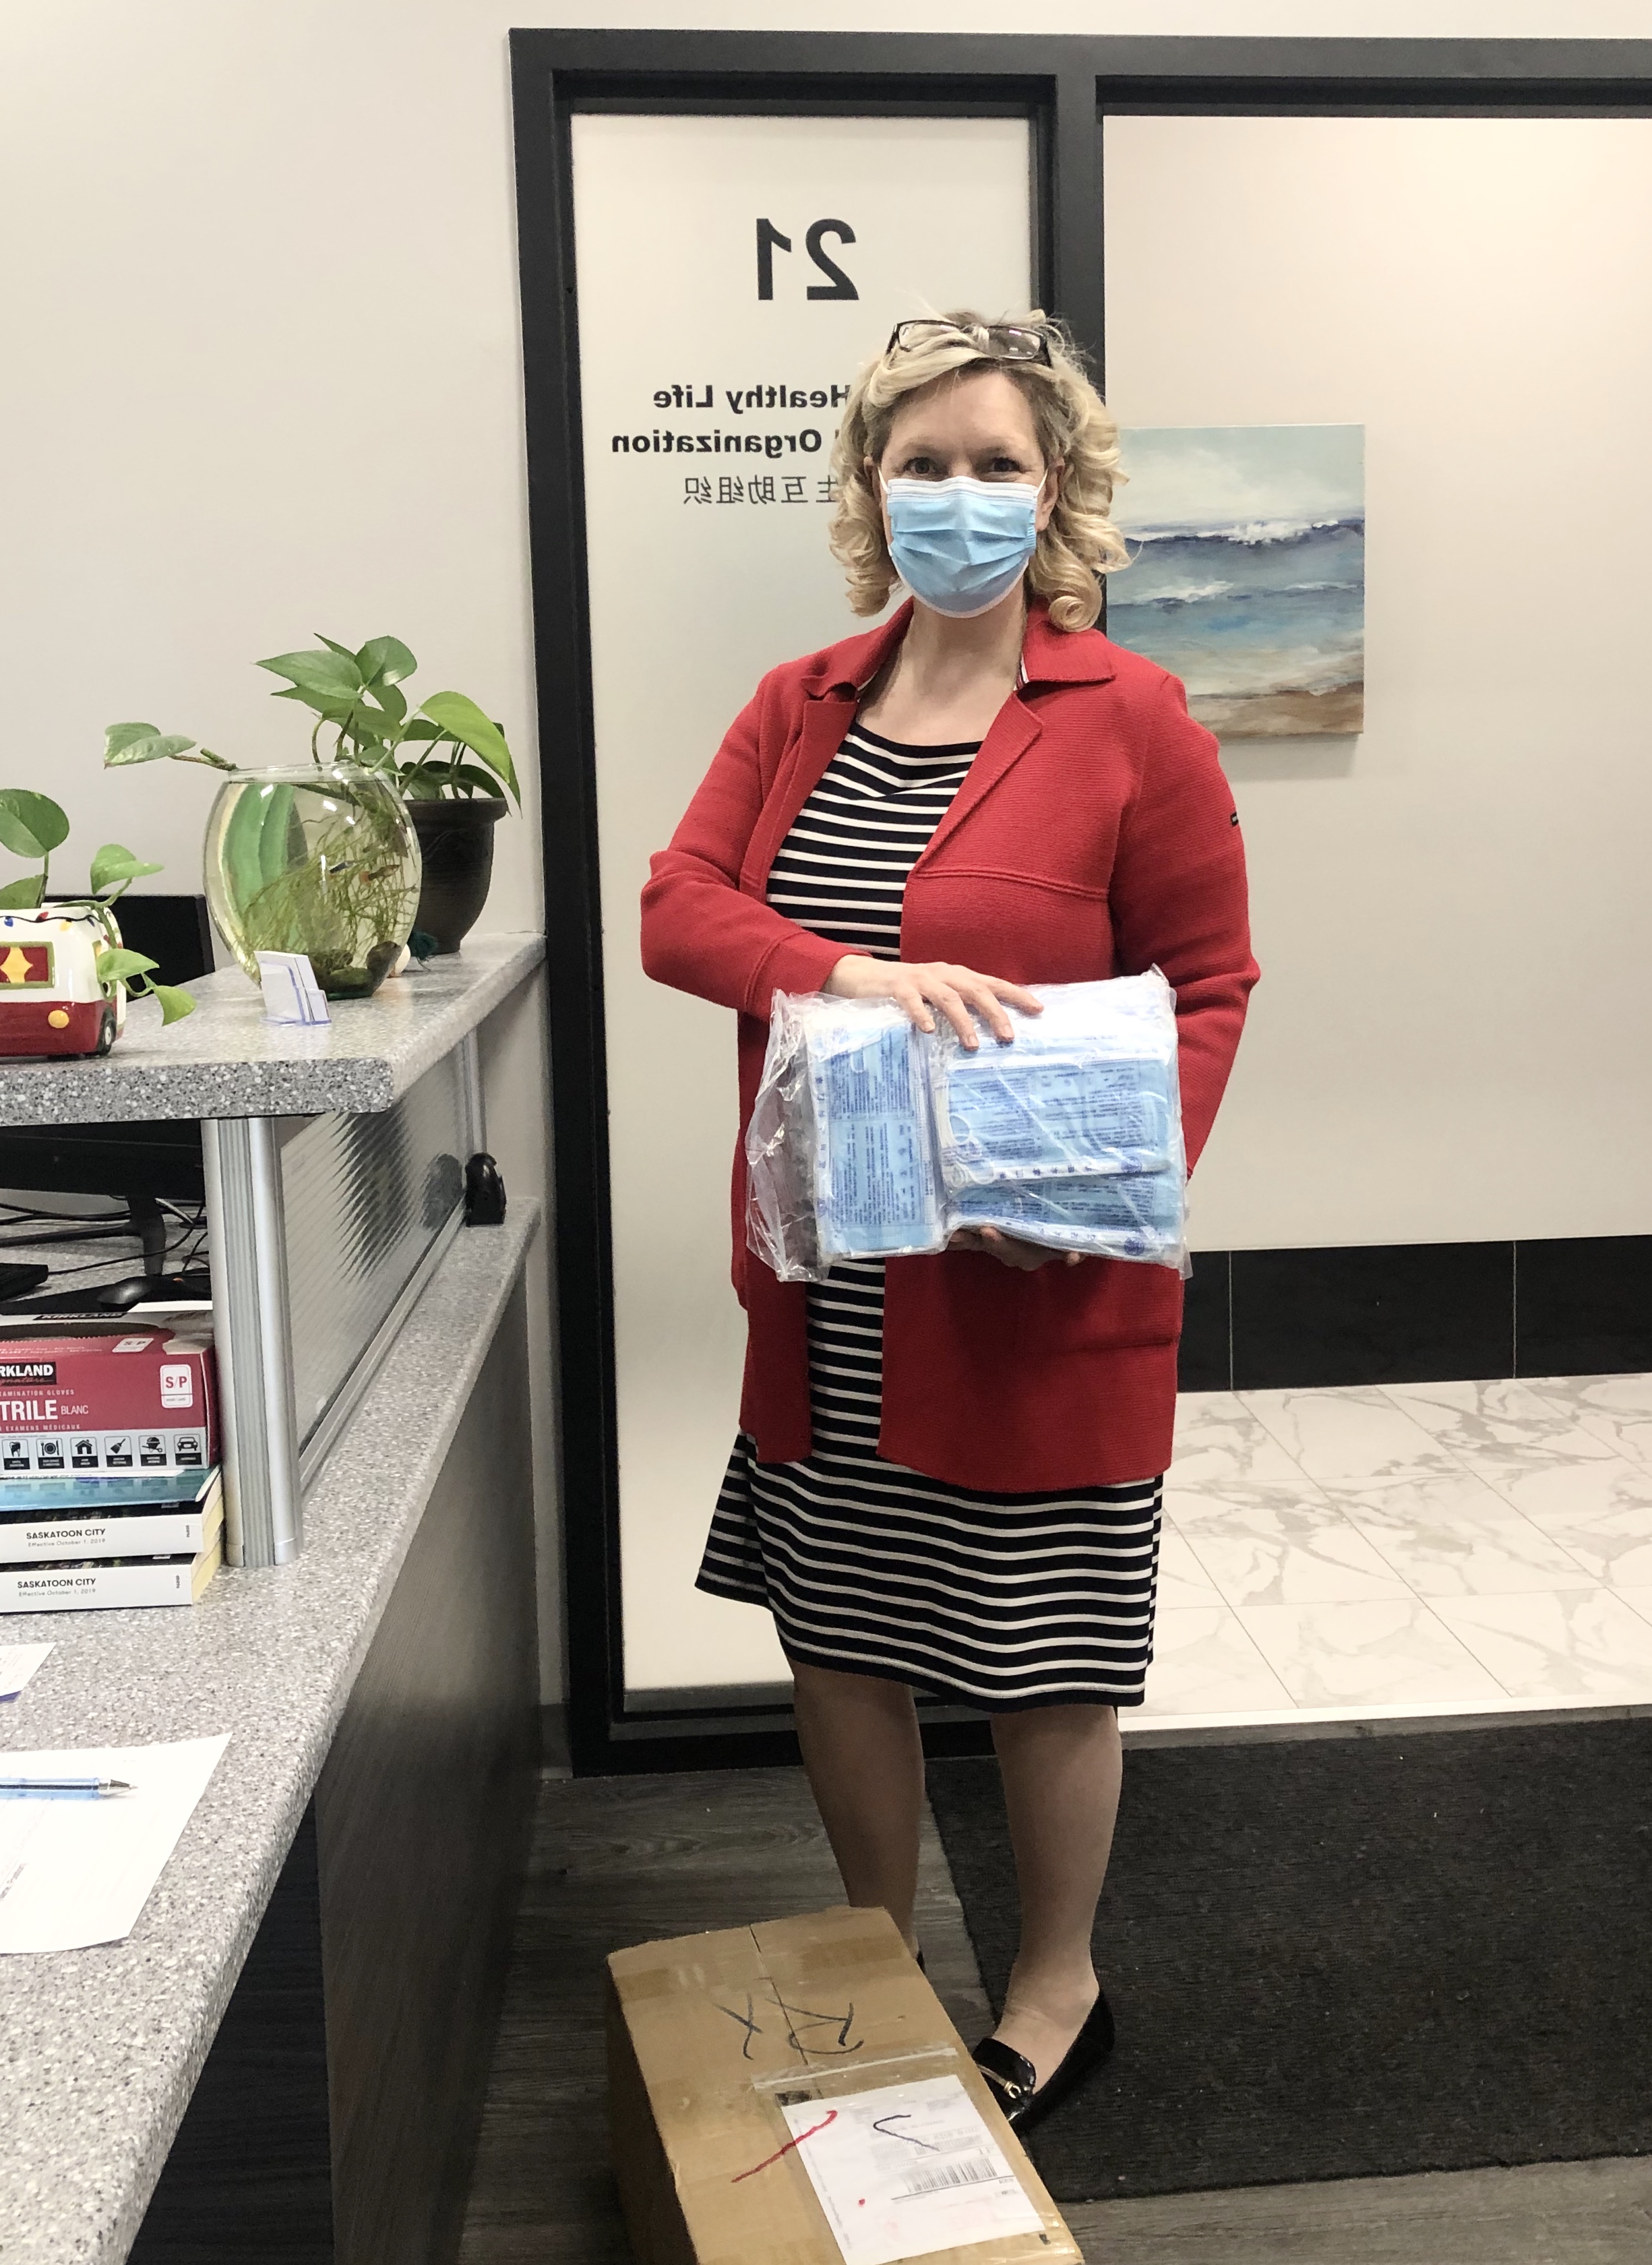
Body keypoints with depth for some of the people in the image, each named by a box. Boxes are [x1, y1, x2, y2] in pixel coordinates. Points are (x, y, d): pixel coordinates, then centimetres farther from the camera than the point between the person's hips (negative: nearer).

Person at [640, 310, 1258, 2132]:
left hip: (1035, 1287, -4)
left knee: (1042, 1652, 10)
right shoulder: (798, 708, 8)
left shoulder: (1129, 718, -6)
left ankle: (1056, 1992, 36)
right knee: (833, 1623, 15)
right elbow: (677, 907, -3)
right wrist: (857, 972, -22)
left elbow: (1208, 988, -5)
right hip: (829, 1281, 5)